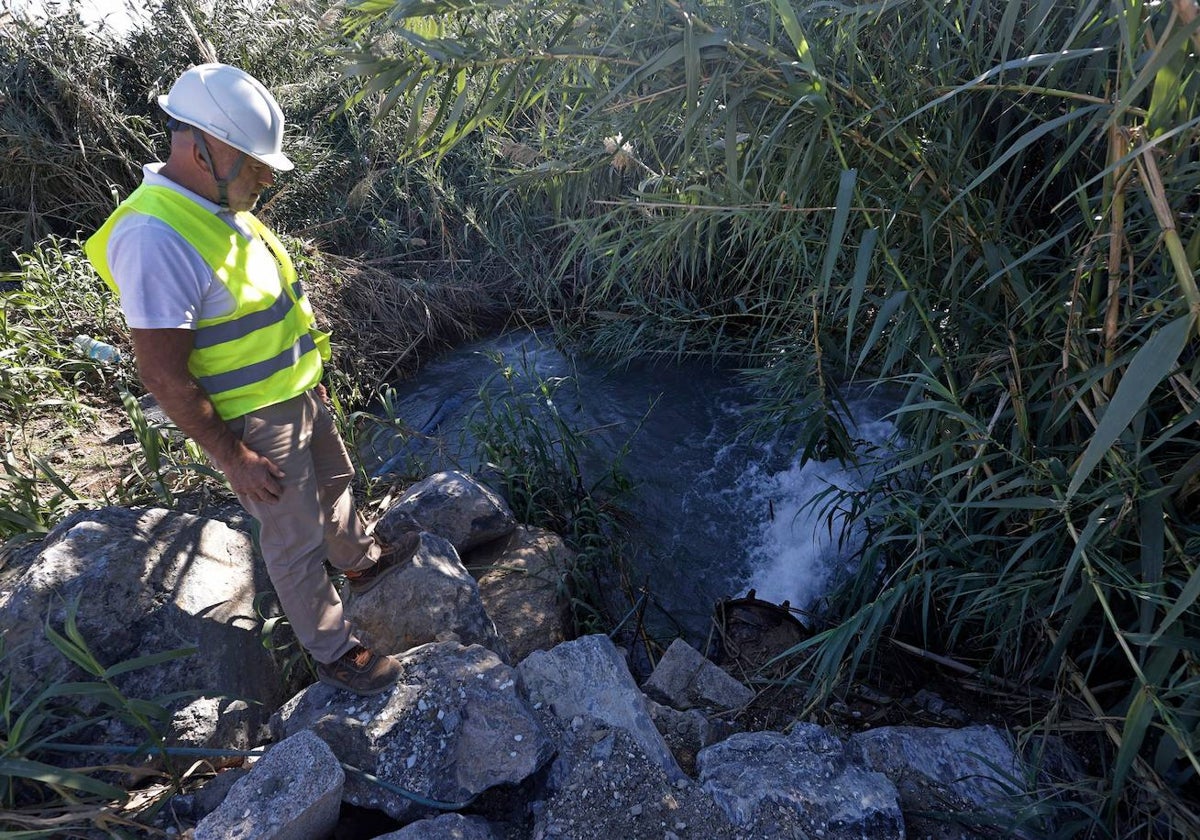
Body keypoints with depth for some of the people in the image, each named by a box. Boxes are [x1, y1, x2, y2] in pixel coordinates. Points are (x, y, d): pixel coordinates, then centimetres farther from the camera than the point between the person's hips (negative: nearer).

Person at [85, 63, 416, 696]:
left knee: (333, 483, 27)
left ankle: (362, 562, 54)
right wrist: (233, 458, -20)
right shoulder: (154, 236, -27)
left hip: (297, 394, 9)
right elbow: (163, 374, -26)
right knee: (296, 542, 7)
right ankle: (332, 652, 28)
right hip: (251, 423, -9)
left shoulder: (222, 209, 2)